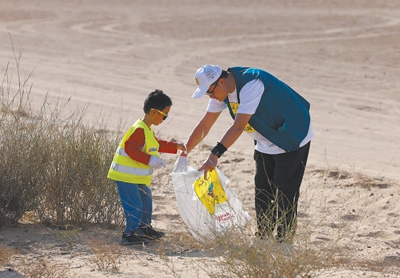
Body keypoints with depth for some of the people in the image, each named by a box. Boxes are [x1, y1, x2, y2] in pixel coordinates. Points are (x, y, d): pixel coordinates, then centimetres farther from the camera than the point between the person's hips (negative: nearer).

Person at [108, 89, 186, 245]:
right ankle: (129, 234, -4)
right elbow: (131, 149, -32)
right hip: (126, 176, -11)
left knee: (146, 202, 22)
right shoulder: (139, 130, -23)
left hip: (139, 177, 11)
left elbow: (157, 145, 28)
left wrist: (175, 147, 28)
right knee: (134, 206, -11)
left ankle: (144, 228, 37)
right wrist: (150, 160, -34)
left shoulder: (148, 130, 11)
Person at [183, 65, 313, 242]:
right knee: (262, 194, 9)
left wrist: (215, 154, -41)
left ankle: (283, 242, -3)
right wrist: (183, 153, -1)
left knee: (285, 194, -8)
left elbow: (238, 127, -37)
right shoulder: (222, 90, -4)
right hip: (265, 145, 9)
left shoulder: (251, 85, -32)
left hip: (292, 140, -9)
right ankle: (264, 239, 18)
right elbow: (204, 125, 2)